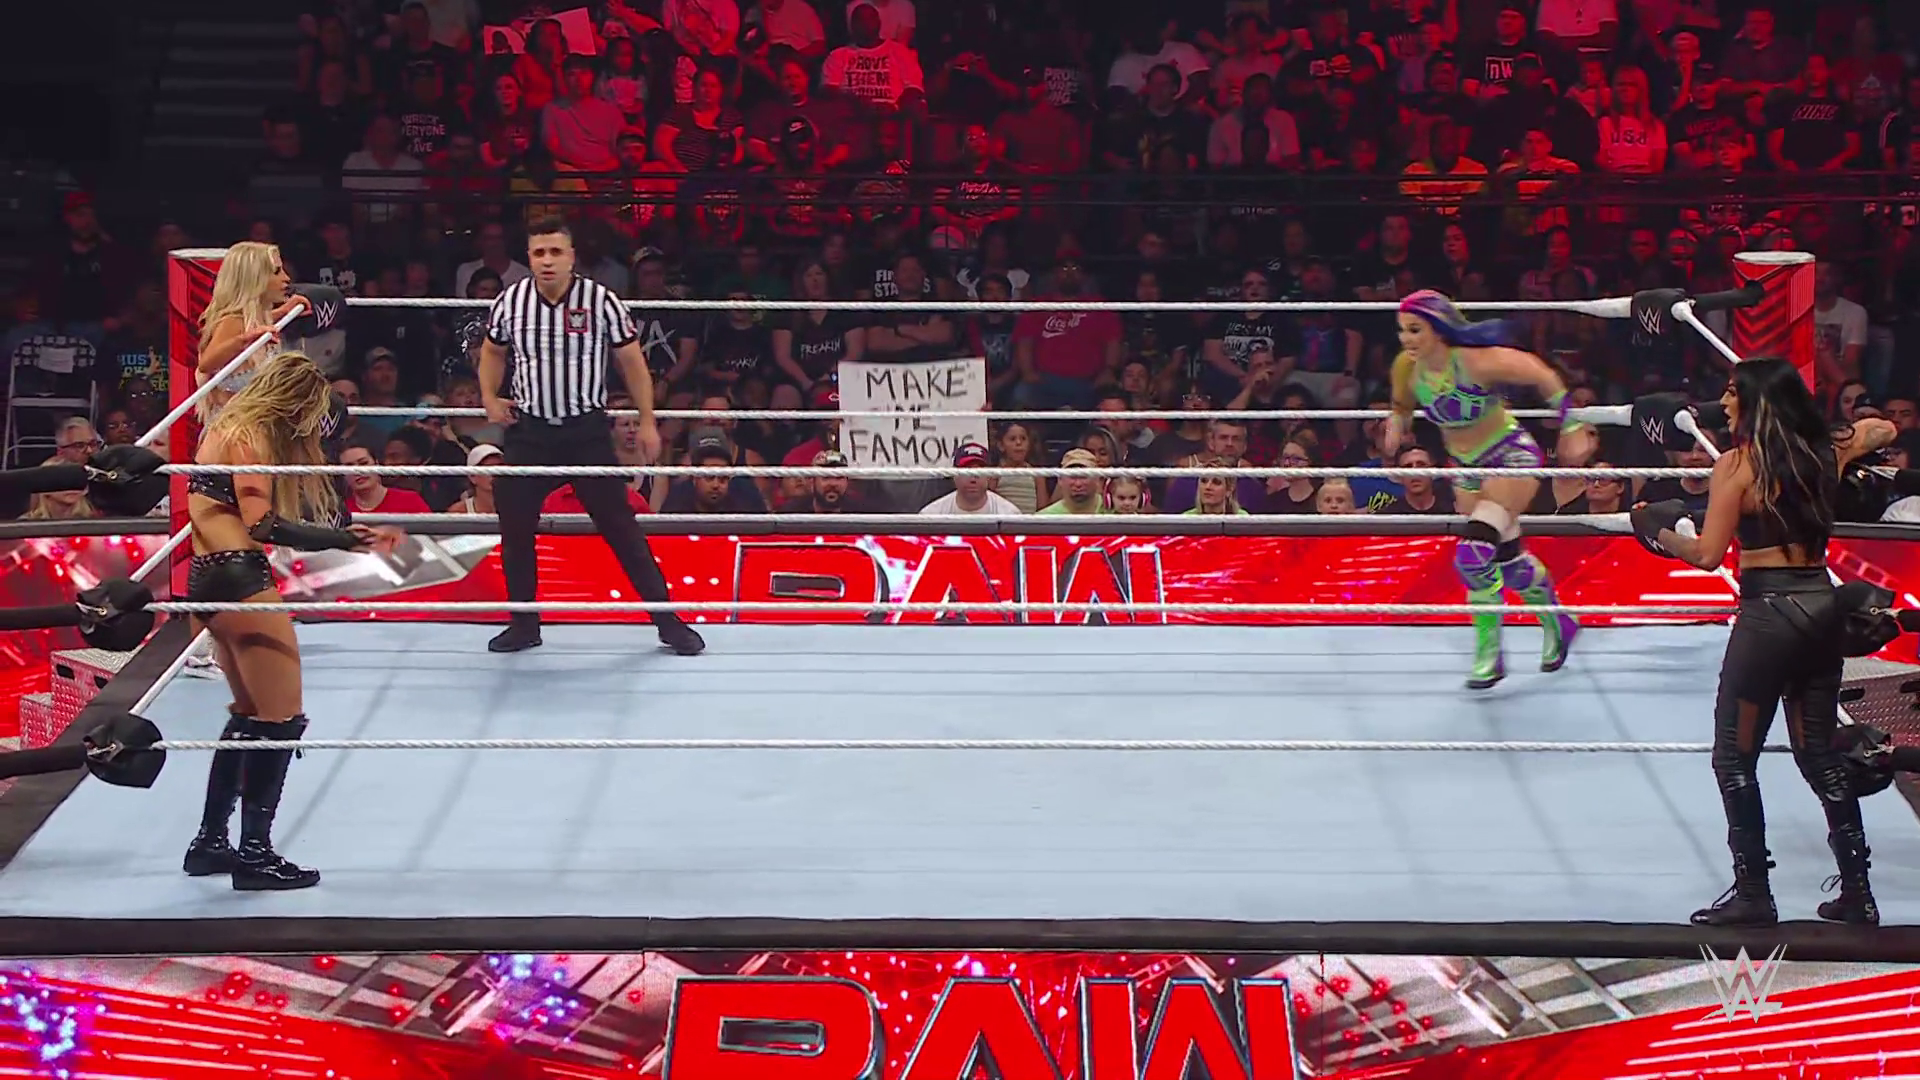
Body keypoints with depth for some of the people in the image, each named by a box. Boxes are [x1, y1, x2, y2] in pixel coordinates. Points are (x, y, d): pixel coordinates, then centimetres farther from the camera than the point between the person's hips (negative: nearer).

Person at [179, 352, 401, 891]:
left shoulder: (229, 427, 18)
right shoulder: (249, 435, -11)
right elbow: (262, 524, -20)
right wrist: (344, 539, -19)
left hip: (210, 581, 10)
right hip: (239, 579, -10)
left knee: (250, 715, 21)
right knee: (281, 720, -2)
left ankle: (210, 842, 24)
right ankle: (255, 855, 1)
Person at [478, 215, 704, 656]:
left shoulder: (601, 300, -10)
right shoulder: (510, 301, -2)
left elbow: (632, 360, 0)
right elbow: (492, 351, 18)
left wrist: (647, 422, -1)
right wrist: (489, 397, 5)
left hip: (588, 430, -3)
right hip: (529, 430, 3)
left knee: (619, 524, -3)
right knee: (514, 525, 4)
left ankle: (667, 619, 5)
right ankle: (524, 623, 21)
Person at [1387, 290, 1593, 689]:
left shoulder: (1478, 361, -30)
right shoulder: (1407, 367, -13)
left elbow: (1544, 378, -16)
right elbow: (1402, 406, 13)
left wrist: (1572, 430, -12)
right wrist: (1397, 427, -3)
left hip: (1511, 457, -7)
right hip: (1467, 468, 7)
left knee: (1474, 553, -22)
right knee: (1505, 556, 18)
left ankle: (1489, 653, -7)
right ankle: (1558, 625, 43)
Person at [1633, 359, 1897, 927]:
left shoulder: (1738, 464, -11)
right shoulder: (1827, 451, 6)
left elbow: (1708, 554, -12)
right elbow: (1883, 428, 28)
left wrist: (1660, 533, 3)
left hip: (1769, 609, -6)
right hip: (1823, 605, 6)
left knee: (1734, 755, 5)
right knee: (1821, 751, 15)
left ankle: (1752, 893, 5)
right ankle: (1857, 891, 15)